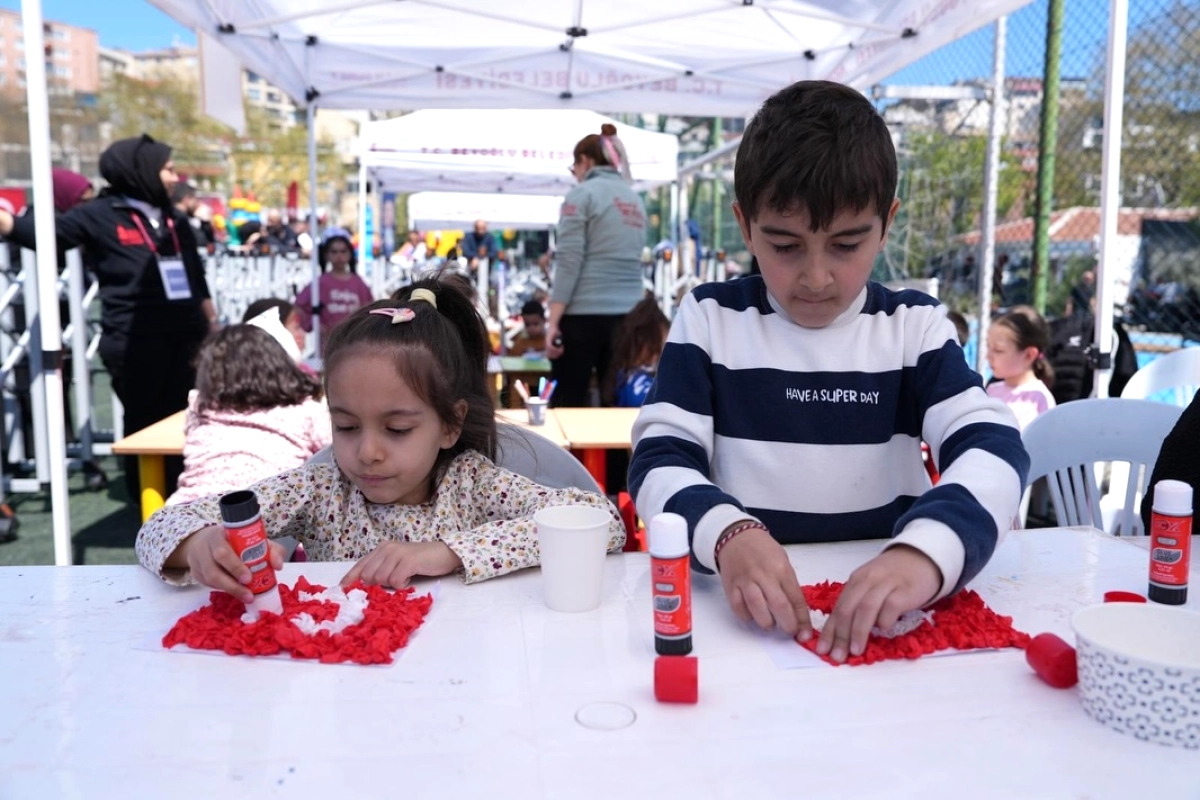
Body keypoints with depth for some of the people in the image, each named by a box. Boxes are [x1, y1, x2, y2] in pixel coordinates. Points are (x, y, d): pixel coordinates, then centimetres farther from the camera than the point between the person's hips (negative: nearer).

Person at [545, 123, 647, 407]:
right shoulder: (635, 199, 15)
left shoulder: (582, 195, -3)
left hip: (584, 314, -6)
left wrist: (553, 321, -11)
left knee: (567, 404, 0)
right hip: (627, 315, 6)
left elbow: (569, 261, -11)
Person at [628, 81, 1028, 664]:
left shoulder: (914, 325, 3)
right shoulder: (710, 318, 1)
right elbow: (659, 460, -6)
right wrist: (726, 534, -27)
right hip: (745, 609, 0)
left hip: (883, 606, 1)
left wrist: (926, 552, -29)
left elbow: (992, 448, -9)